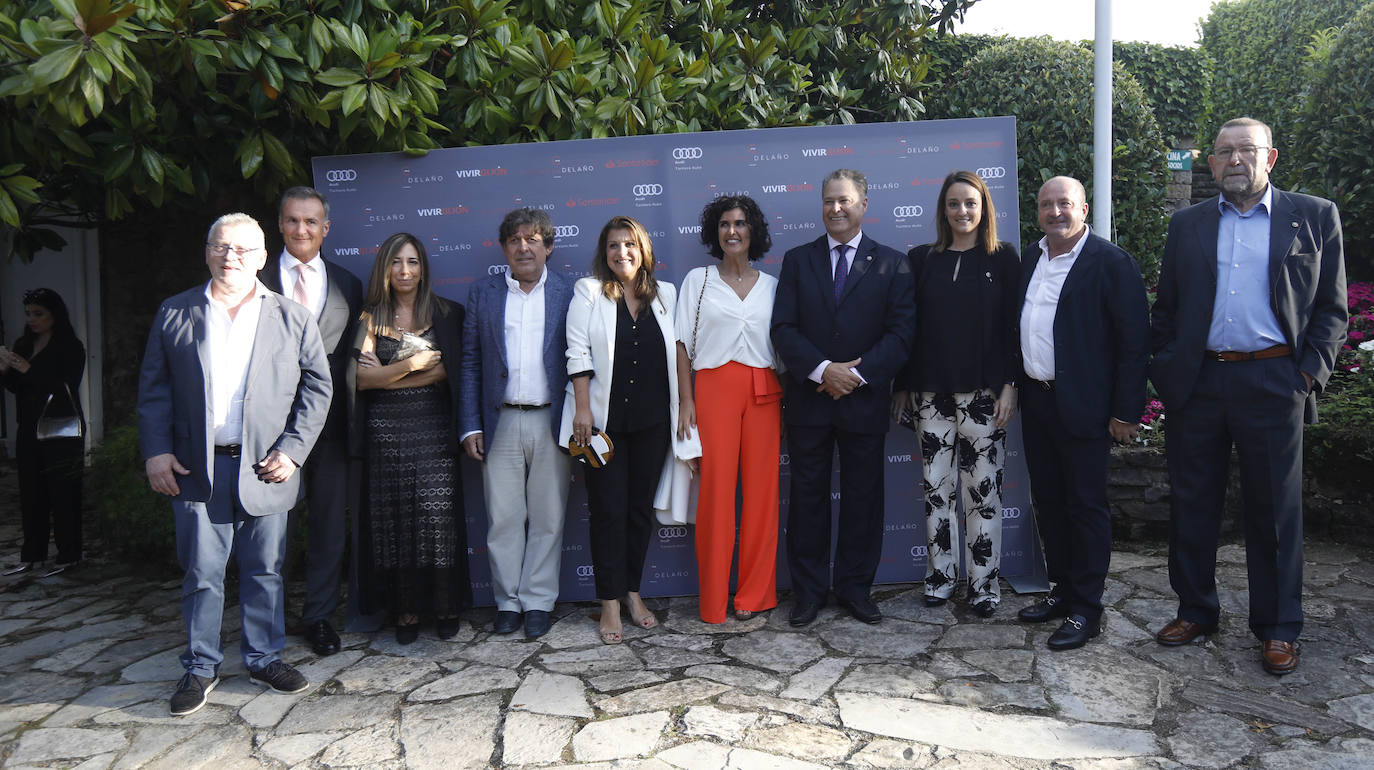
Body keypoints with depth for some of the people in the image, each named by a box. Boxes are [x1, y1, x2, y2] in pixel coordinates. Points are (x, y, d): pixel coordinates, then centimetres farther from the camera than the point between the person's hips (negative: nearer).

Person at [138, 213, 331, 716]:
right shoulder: (175, 314, 8)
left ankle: (264, 658, 25)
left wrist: (292, 449, -6)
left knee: (265, 571, 9)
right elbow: (154, 388, 8)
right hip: (196, 469, 0)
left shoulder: (293, 319, 5)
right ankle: (200, 668, 21)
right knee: (201, 574, 6)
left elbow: (318, 387, 3)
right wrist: (156, 451, -2)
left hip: (265, 468, 0)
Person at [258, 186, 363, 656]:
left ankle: (319, 614, 20)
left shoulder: (347, 285, 11)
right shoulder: (258, 281, 5)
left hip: (328, 418, 2)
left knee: (328, 520, 7)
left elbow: (352, 358, 12)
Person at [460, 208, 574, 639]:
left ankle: (538, 602, 18)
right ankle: (508, 601, 19)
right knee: (503, 519, 6)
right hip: (501, 423, 1)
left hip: (552, 422, -1)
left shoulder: (568, 293, 4)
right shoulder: (483, 294, 9)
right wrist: (471, 426, 1)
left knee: (547, 518, 6)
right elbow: (470, 363, 8)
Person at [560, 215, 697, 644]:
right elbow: (578, 352, -4)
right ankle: (610, 603, 8)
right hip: (605, 419, -3)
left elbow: (677, 351, 11)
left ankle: (632, 592, 23)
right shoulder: (588, 292, 2)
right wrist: (582, 408, -12)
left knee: (642, 507, 9)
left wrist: (683, 406, 6)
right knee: (609, 509, 0)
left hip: (652, 419, 3)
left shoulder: (665, 294, 10)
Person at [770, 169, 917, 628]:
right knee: (807, 496, 6)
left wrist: (858, 372, -15)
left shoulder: (892, 264, 5)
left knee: (863, 498, 8)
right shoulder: (797, 260, 7)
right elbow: (783, 328, -2)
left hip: (864, 399, 0)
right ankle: (808, 591, 18)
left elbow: (901, 332, -3)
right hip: (808, 398, 1)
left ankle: (855, 588, 23)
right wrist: (822, 369, -16)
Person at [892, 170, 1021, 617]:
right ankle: (940, 576, 19)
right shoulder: (921, 260, 8)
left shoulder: (1003, 258, 4)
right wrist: (903, 387, 6)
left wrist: (1009, 385, -6)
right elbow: (908, 326, 8)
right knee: (936, 488, 6)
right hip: (931, 392, 2)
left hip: (983, 392, -2)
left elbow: (1014, 326, 1)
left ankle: (984, 583, 14)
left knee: (983, 489, 2)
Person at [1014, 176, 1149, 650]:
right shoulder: (1031, 260, 12)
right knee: (1048, 503, 14)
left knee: (1086, 506, 1)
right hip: (1036, 402, 7)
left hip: (1082, 408, -7)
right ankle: (1063, 590, 28)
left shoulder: (1110, 263, -10)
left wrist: (1126, 412, -15)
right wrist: (1017, 388, 11)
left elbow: (1135, 339, -12)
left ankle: (1086, 610, 10)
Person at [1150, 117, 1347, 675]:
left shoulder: (1314, 217, 6)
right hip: (1197, 383, 2)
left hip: (1273, 383, -2)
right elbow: (1165, 309, 13)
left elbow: (1332, 308, 4)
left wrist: (1310, 374, -6)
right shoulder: (1187, 225, 12)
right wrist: (1167, 371, 2)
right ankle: (1195, 612, 24)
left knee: (1275, 510, 5)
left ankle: (1277, 629, 18)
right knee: (1192, 505, 9)